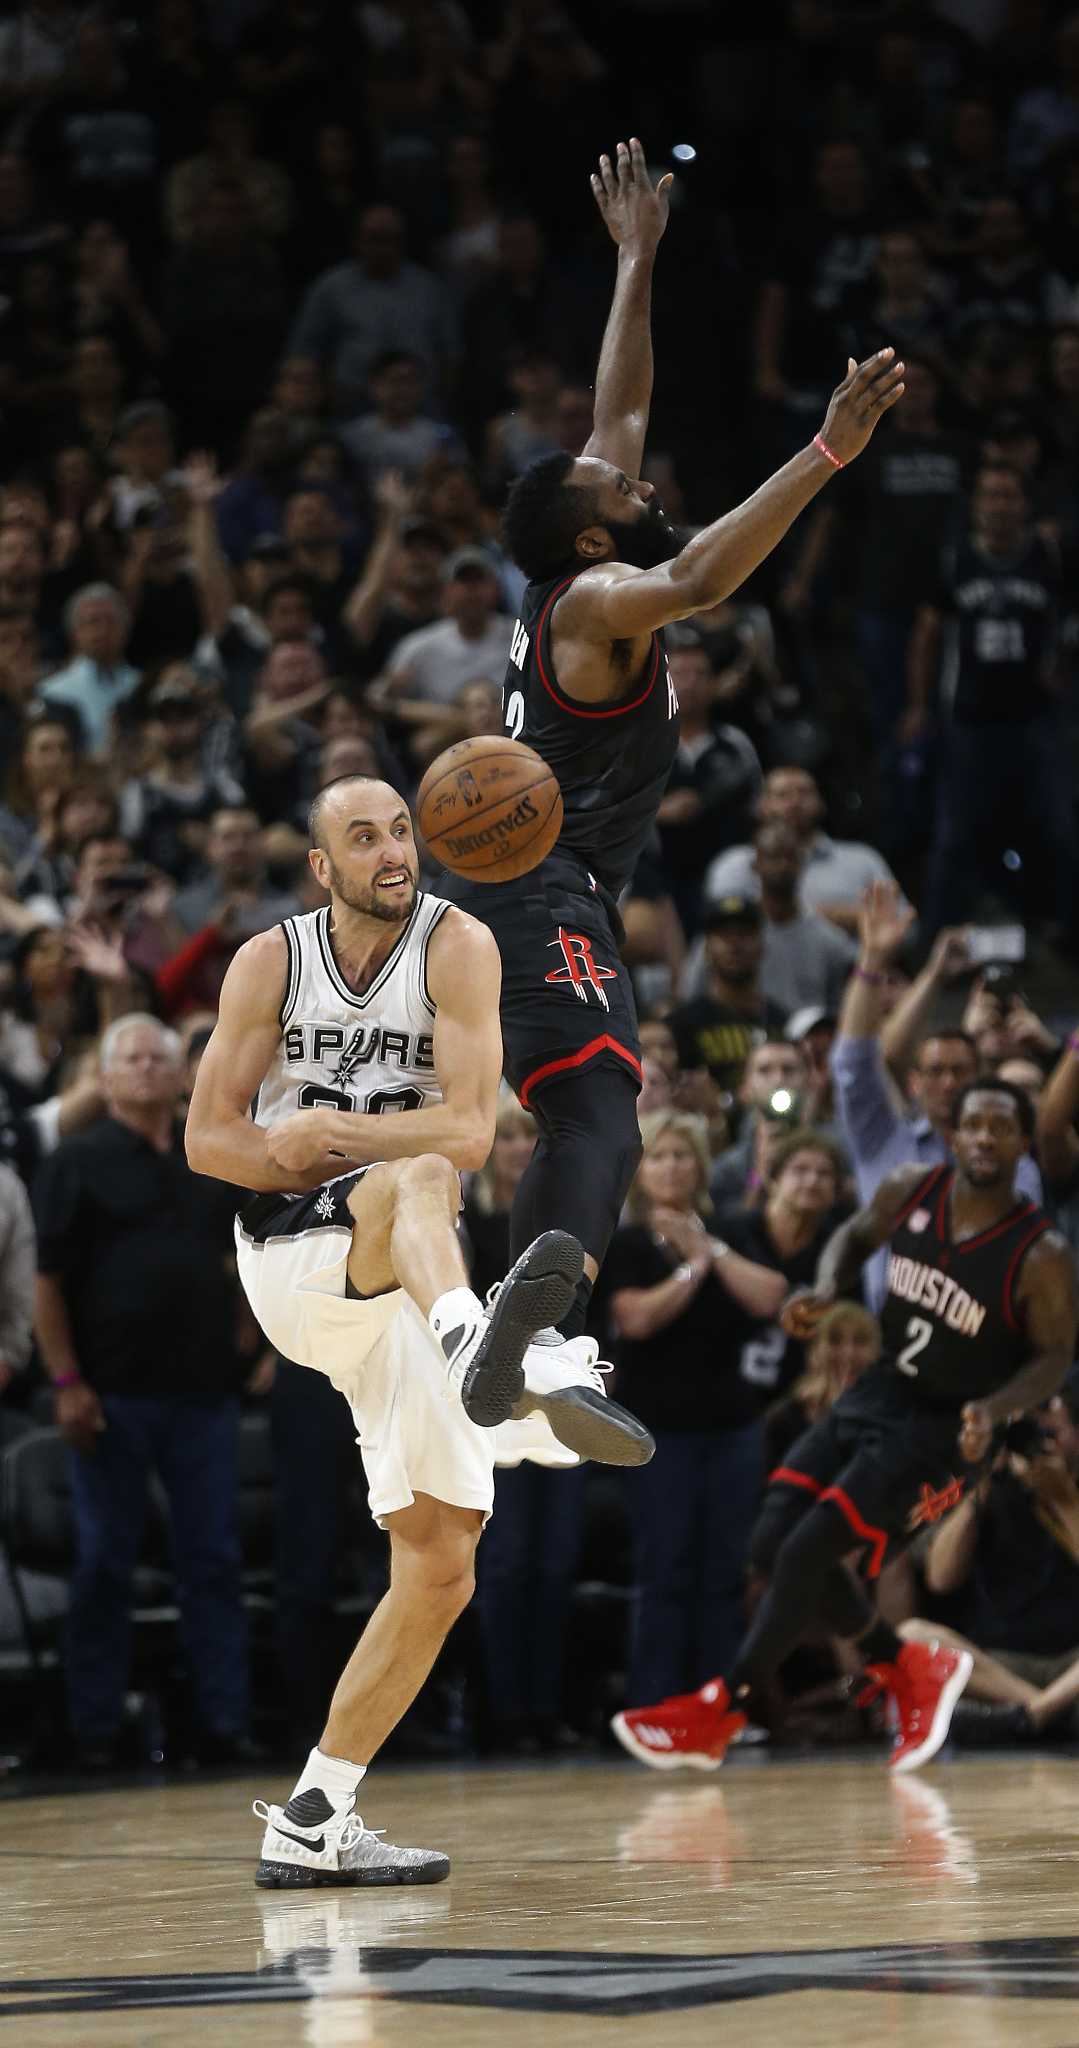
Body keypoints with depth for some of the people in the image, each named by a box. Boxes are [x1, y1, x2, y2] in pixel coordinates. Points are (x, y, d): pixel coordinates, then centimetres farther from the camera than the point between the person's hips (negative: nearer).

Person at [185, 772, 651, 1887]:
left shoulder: (456, 946, -2)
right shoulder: (271, 961, 1)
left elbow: (471, 1130, -12)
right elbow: (207, 1138, 1)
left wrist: (328, 1134, -18)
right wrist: (296, 1158, -15)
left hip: (407, 1288, 3)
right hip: (293, 1261, -3)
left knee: (441, 1567, -2)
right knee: (417, 1176, -37)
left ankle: (312, 1824, 7)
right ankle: (492, 1362, -73)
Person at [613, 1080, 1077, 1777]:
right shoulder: (911, 1192, -6)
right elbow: (857, 1236, 15)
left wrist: (994, 1409, -26)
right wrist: (825, 1292, -5)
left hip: (941, 1430, -7)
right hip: (879, 1392, 7)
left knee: (807, 1552, -14)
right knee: (772, 1545, 2)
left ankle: (718, 1714, 0)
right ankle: (909, 1668, 21)